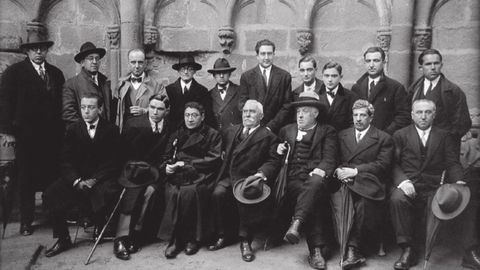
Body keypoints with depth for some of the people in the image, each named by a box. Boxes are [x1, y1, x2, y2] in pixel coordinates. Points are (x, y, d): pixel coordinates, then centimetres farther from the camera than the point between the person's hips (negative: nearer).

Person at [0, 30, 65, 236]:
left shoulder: (56, 73, 14)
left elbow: (61, 103, 11)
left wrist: (62, 130, 4)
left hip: (52, 134, 3)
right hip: (26, 135, -2)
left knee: (53, 176, 1)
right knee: (26, 180, 4)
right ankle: (26, 222, 15)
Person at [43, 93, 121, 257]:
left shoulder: (111, 130, 0)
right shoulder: (73, 130, 8)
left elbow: (113, 161, -5)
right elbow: (67, 161, 3)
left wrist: (94, 180, -17)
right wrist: (76, 181, -14)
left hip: (102, 178, -3)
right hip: (77, 178, 3)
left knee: (108, 193, -33)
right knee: (50, 195, -18)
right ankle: (63, 239, 0)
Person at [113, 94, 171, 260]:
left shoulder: (170, 128, 3)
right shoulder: (133, 124, -3)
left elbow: (167, 155, 8)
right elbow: (123, 151, 3)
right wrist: (133, 167, -6)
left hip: (153, 170, 2)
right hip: (132, 169, -2)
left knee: (151, 190, -25)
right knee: (134, 190, -25)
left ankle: (136, 233, -15)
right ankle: (121, 239, -23)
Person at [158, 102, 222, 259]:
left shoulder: (212, 135, 11)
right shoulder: (177, 134, 26)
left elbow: (214, 160, -2)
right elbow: (166, 156, 23)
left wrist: (186, 164, -7)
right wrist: (166, 166, -2)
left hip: (199, 176, -3)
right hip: (176, 175, 3)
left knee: (189, 192, -33)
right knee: (171, 192, -29)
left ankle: (192, 239, -18)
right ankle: (174, 239, -20)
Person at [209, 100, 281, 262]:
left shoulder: (268, 136, 8)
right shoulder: (231, 131, 24)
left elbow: (273, 161, -3)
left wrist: (261, 174, -19)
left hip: (249, 178, -4)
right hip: (228, 177, 4)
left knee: (246, 195, -34)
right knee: (218, 193, -26)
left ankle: (245, 240, -17)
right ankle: (221, 236, -7)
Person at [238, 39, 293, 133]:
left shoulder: (285, 76, 4)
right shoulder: (246, 76, 6)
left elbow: (287, 106, 0)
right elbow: (242, 105, 4)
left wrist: (271, 126, -10)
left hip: (276, 129, 0)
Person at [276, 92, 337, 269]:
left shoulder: (327, 132, 17)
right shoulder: (287, 130, 27)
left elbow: (329, 159, 3)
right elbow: (276, 159, 33)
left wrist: (320, 171, -19)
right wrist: (278, 151, 7)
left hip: (314, 177, -1)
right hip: (292, 179, 2)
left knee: (315, 184, -38)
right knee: (311, 198, -30)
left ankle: (296, 225, -44)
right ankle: (316, 250, -30)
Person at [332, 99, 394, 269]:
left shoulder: (384, 138, 13)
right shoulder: (342, 135, 25)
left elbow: (382, 165, 0)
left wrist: (355, 171, -11)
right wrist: (338, 171, -8)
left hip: (367, 184, -2)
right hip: (343, 181, 2)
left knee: (362, 204, -34)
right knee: (339, 203, -29)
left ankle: (352, 248, -24)